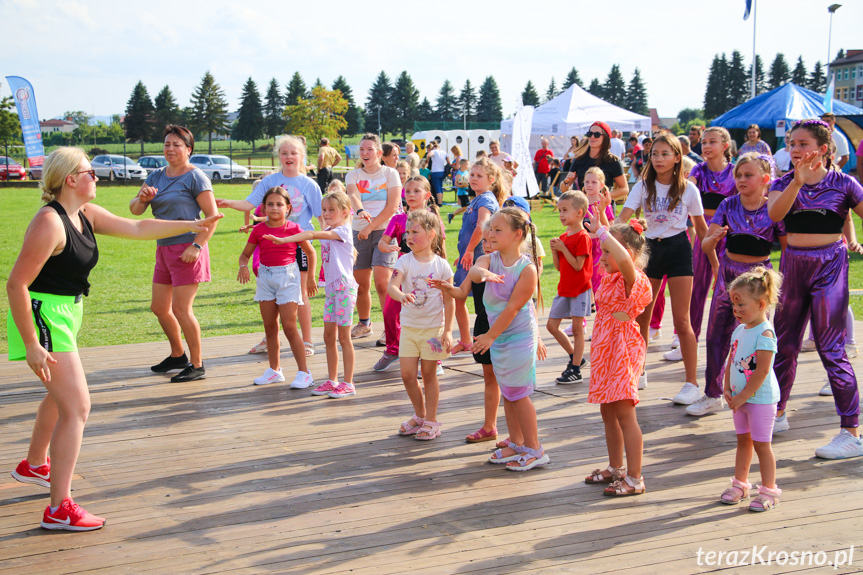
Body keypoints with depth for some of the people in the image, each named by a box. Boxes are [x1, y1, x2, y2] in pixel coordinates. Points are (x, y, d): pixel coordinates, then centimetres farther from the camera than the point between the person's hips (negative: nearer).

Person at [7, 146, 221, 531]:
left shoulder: (85, 214, 5)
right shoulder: (50, 224, -23)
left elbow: (136, 229, 14)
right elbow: (16, 284, -24)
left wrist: (190, 226, 10)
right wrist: (31, 345, -26)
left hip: (65, 314, 10)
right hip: (43, 316, -10)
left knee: (61, 395, 29)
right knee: (76, 406, -13)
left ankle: (34, 465, 53)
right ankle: (59, 509, -10)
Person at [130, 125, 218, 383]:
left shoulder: (195, 177, -8)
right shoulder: (157, 176, 13)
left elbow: (212, 216, -12)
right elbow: (135, 210, 10)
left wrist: (196, 246, -21)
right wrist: (142, 198, -13)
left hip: (187, 249, -8)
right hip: (164, 249, 8)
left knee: (181, 309, -8)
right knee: (159, 307, 14)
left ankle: (197, 366, 3)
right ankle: (178, 355, 33)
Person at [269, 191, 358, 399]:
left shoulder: (344, 230, -12)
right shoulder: (327, 233, 16)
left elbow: (313, 235, -22)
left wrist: (284, 239, -30)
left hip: (344, 286, -8)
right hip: (330, 287, 8)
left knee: (343, 336, -3)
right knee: (329, 336, 9)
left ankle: (348, 383, 4)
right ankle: (332, 380, 18)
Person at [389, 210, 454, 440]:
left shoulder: (441, 265, -6)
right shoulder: (405, 262, -4)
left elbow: (448, 300, -2)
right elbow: (392, 286, -19)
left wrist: (448, 330, -5)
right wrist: (401, 295, -43)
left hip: (433, 327, -2)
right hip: (409, 326, 2)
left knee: (429, 374, 5)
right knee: (407, 374, 2)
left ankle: (431, 421, 18)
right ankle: (420, 414, 25)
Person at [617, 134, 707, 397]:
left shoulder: (688, 189, -3)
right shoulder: (643, 186, 1)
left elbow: (701, 227, 5)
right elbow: (623, 218, -10)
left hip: (678, 249, -3)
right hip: (650, 248, 3)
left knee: (681, 321, -5)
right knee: (640, 317, 9)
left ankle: (691, 383, 3)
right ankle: (638, 373, 27)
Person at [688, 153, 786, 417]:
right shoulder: (728, 205, 0)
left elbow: (788, 249, 0)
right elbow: (706, 245, -1)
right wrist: (715, 237, -23)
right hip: (728, 272, 3)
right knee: (716, 335, 7)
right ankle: (712, 395, 22)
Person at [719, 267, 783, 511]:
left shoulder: (765, 333, -20)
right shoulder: (740, 329, 6)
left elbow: (762, 370, -23)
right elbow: (732, 360, 11)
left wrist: (743, 397, -18)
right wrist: (727, 389, 0)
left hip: (760, 398, -8)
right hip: (740, 398, 8)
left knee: (761, 444, 1)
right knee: (743, 440, 17)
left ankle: (769, 490, 12)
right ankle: (740, 484, 29)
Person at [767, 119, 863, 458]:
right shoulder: (785, 182, 3)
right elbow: (774, 214, -16)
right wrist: (798, 180, -26)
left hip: (829, 265, -4)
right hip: (793, 264, 4)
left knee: (831, 349, -7)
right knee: (784, 344, 13)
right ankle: (778, 414, 30)